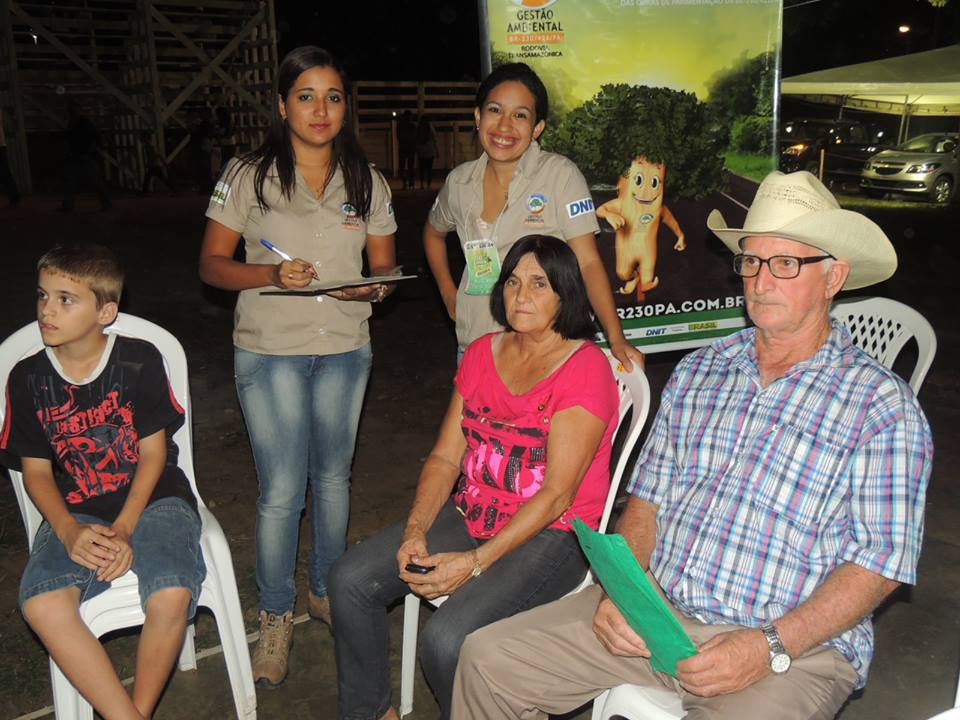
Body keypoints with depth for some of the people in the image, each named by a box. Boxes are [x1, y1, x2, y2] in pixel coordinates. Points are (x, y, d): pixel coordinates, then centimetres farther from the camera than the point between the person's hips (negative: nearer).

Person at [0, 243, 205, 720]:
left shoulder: (139, 360, -5)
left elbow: (153, 452, -4)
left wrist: (123, 530, -14)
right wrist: (69, 532, -13)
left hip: (152, 498, -2)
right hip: (75, 513, 2)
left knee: (171, 596, -29)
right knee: (42, 605, -27)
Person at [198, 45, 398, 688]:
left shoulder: (368, 183, 6)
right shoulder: (247, 176, -2)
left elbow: (385, 269, 9)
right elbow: (212, 263, -2)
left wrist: (375, 288, -15)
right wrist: (271, 275, -20)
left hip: (345, 350, 3)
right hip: (270, 351, -3)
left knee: (333, 477, 15)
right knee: (281, 492, -1)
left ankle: (326, 589, 36)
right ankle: (276, 617, 19)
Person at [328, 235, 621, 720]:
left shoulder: (586, 368, -14)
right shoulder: (483, 353, 7)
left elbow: (557, 494, -18)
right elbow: (445, 457, 6)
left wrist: (474, 562, -21)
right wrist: (416, 530, -10)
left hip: (552, 535, -7)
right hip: (473, 515, 7)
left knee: (446, 640, -26)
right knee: (350, 579, -5)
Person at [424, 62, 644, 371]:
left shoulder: (561, 174, -10)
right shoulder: (459, 181, 2)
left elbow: (588, 262, -13)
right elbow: (434, 232, 22)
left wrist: (616, 339, -22)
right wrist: (449, 295, 12)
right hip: (475, 343, 4)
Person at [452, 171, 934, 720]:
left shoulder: (881, 404, -3)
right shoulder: (698, 372, 11)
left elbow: (881, 561, -8)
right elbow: (648, 499, 12)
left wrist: (770, 648, -18)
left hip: (798, 646, -4)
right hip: (655, 613, 4)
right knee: (489, 658, -5)